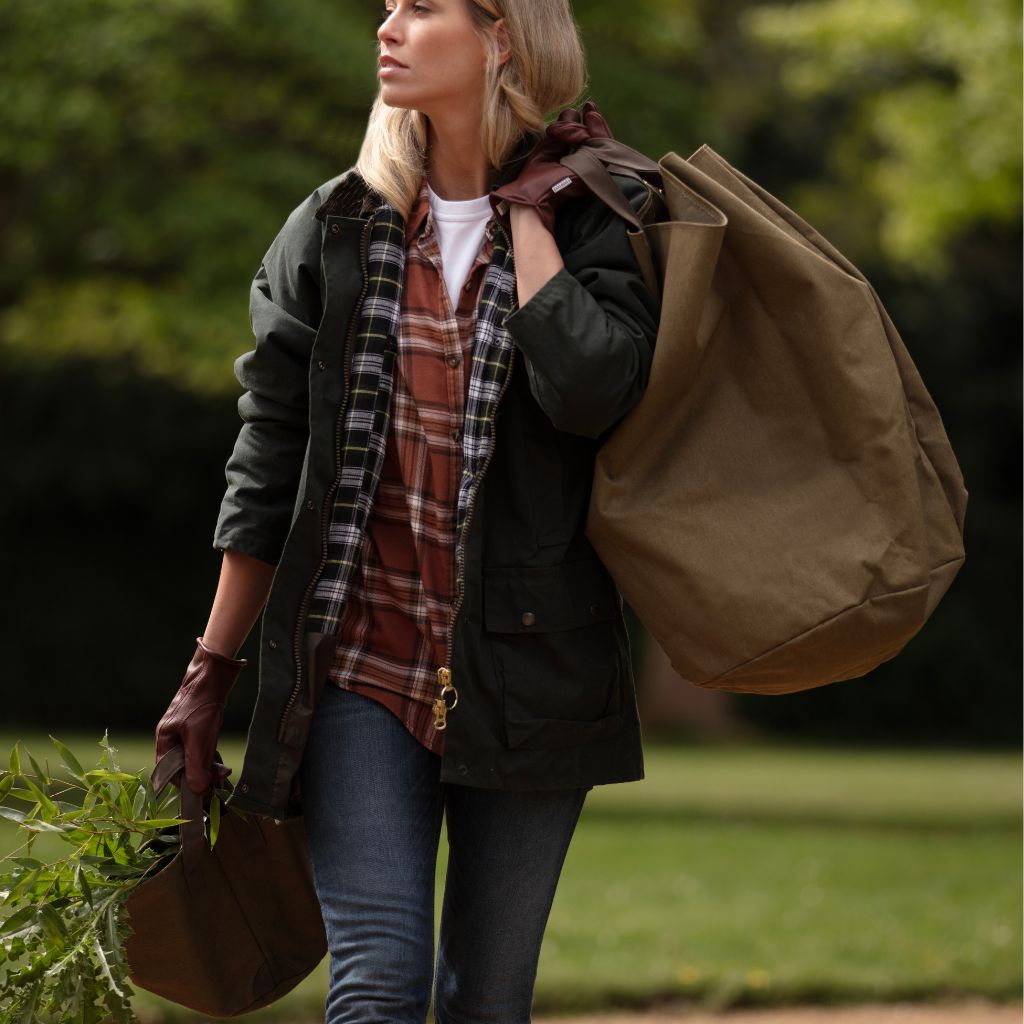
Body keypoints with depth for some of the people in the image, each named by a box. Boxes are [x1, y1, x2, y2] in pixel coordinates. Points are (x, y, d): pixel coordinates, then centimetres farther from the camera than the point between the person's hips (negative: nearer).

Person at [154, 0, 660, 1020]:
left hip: (523, 670, -1)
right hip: (362, 662, 1)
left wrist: (526, 213, -11)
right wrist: (212, 668, 9)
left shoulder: (590, 224, 0)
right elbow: (268, 465, 9)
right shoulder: (334, 229, 6)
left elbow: (591, 389, -22)